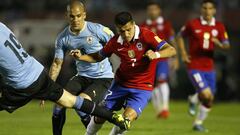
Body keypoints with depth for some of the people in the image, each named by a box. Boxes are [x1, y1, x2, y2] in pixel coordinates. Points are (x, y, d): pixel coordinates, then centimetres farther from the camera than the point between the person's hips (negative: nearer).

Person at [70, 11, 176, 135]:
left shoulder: (146, 36, -20)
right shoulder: (115, 42, -8)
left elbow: (171, 50, -27)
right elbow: (98, 56, 9)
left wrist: (156, 54, -47)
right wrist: (81, 57, -9)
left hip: (142, 88, -3)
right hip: (120, 83, 3)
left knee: (127, 119, -22)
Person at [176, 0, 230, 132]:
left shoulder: (219, 27, 2)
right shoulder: (192, 24, -6)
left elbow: (226, 45, 2)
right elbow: (180, 36, 8)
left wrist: (219, 44, -21)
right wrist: (183, 54, -2)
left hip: (209, 68, 5)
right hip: (194, 67, -5)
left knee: (209, 100, 9)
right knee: (206, 95, -20)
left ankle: (198, 123, 28)